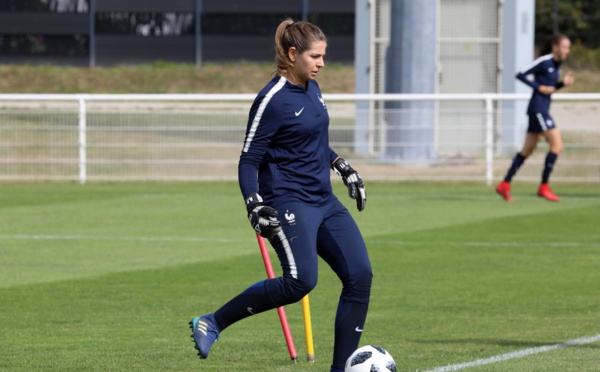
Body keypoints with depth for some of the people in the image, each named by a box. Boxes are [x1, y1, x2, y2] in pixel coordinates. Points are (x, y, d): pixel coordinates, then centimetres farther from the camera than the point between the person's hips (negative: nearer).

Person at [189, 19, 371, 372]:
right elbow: (248, 161, -12)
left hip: (324, 201, 8)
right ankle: (212, 323, -12)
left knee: (360, 275, -4)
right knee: (301, 281, -26)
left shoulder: (312, 88, 11)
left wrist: (346, 170, 25)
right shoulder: (273, 100, -14)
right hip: (288, 202, -8)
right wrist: (255, 206, -23)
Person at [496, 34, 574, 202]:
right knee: (557, 145, -11)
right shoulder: (543, 62, -13)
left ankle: (505, 185, 14)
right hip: (537, 109, -9)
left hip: (542, 110, 9)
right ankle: (544, 187, -6)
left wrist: (564, 83, 6)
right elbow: (520, 75, -14)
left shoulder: (556, 64, 13)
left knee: (528, 149, 11)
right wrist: (539, 87, -17)